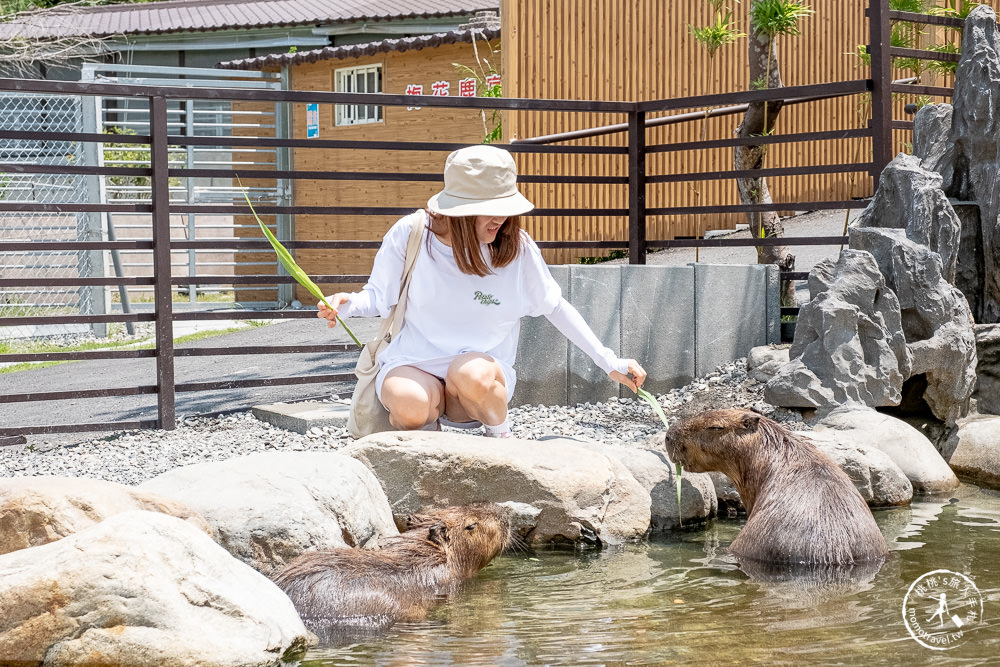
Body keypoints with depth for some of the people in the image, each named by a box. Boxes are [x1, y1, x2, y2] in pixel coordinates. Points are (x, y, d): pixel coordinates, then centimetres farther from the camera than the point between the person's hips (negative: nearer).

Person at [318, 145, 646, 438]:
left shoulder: (517, 247, -6)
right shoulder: (411, 233, -8)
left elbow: (555, 306, 7)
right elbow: (379, 297, 5)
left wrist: (610, 363, 6)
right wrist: (346, 304, -18)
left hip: (482, 367, 1)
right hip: (413, 366, 0)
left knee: (472, 373, -37)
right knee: (409, 406, -37)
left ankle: (501, 439, -4)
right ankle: (425, 434, 2)